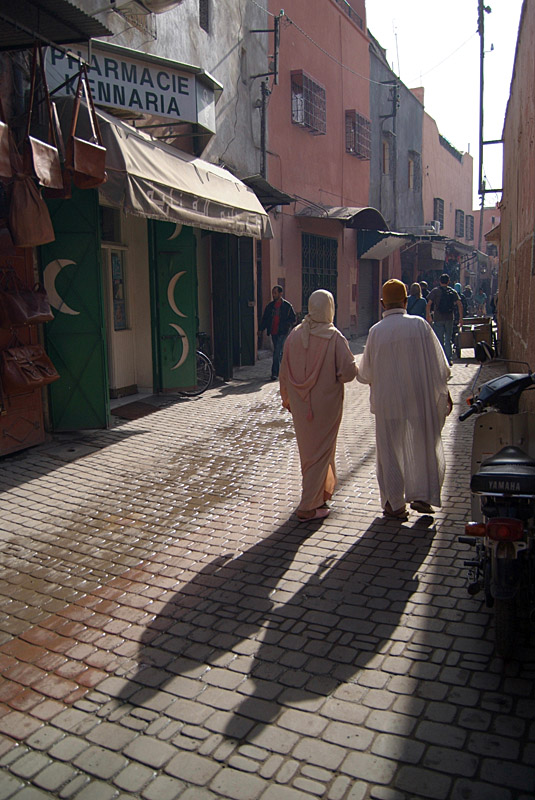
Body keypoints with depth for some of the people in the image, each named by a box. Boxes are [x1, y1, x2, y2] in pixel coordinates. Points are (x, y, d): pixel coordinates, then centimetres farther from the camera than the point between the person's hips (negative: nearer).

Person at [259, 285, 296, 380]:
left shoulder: (287, 306, -2)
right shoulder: (270, 306, 12)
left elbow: (293, 319, 2)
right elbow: (265, 318, 16)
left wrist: (287, 325, -16)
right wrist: (260, 329, 5)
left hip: (282, 333, -5)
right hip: (273, 332, 5)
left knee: (277, 353, -12)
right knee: (278, 352, 13)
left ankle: (275, 373, -10)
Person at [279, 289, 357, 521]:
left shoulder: (295, 335, -3)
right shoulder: (334, 337, -16)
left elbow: (284, 372, 3)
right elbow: (349, 371, -19)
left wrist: (287, 398, 16)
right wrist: (345, 371, 5)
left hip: (300, 405, 5)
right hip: (326, 404, -5)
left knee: (308, 450, 21)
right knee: (320, 452, 6)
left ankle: (322, 490, 42)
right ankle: (308, 507, 8)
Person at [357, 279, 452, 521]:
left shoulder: (375, 331, -8)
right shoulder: (420, 325, -8)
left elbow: (365, 374, -1)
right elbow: (439, 365, -3)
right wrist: (444, 392, 9)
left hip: (388, 402, 0)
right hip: (420, 399, 1)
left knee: (390, 452, 11)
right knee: (423, 447, 18)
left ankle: (395, 505, 17)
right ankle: (422, 496, 21)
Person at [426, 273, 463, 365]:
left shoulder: (435, 291, -1)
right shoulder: (453, 291, 7)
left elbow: (429, 304, -10)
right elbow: (459, 304, 0)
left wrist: (428, 316, -1)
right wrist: (461, 318, 2)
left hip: (438, 319, -3)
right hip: (449, 319, 3)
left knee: (440, 340, 2)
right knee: (448, 340, 13)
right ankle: (448, 360, 10)